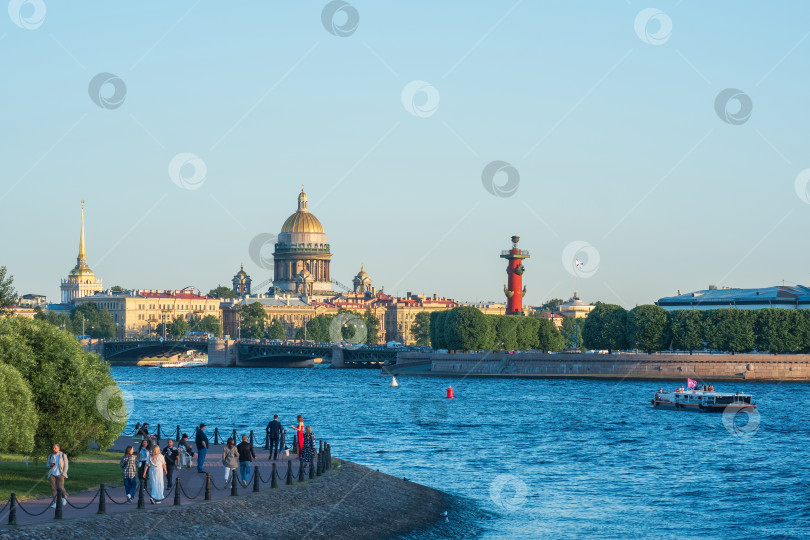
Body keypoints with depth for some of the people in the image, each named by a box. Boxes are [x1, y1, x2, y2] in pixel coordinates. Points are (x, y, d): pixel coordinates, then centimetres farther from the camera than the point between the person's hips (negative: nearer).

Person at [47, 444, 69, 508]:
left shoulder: (63, 455, -1)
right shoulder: (51, 456, 8)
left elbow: (66, 465, -1)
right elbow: (47, 464, 15)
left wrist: (63, 474, -10)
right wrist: (50, 465, -9)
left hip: (60, 474, -3)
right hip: (52, 474, 3)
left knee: (60, 488, -11)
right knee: (53, 488, -7)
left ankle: (64, 497, 21)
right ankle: (55, 502, -3)